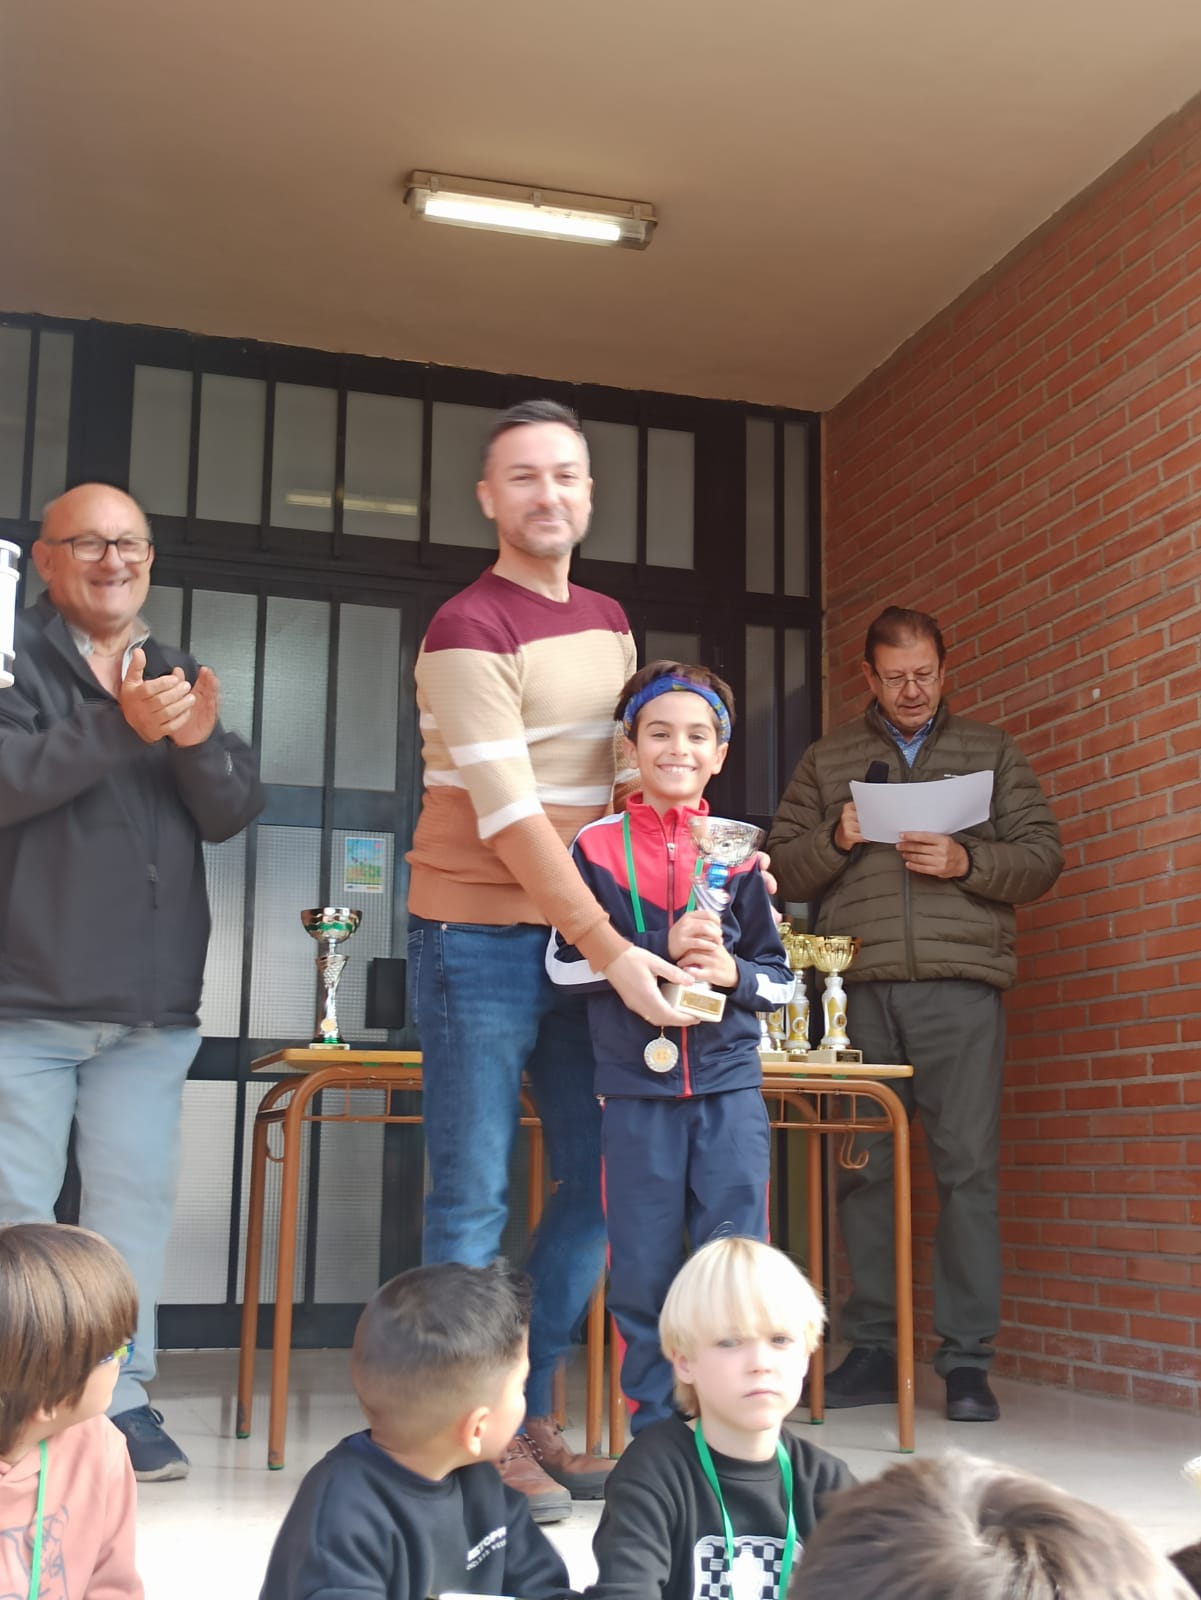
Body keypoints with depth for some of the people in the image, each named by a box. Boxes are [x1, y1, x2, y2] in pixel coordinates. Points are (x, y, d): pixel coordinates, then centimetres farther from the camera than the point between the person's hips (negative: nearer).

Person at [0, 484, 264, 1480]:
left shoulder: (181, 678, 16)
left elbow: (231, 814, 6)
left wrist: (197, 743, -14)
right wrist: (123, 728, -24)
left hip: (152, 1005, 4)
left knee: (136, 1205, 3)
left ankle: (120, 1398, 11)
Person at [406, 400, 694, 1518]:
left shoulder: (610, 625, 13)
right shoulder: (469, 630, -11)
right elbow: (511, 817, -18)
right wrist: (610, 951, -21)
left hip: (586, 938, 8)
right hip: (479, 940, -8)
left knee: (598, 1176, 10)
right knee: (473, 1196, -1)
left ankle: (529, 1413, 24)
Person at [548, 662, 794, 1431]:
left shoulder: (738, 852, 6)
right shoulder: (598, 847, 2)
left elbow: (780, 976, 10)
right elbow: (566, 963, -2)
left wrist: (729, 971, -11)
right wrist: (661, 951, -14)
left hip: (729, 1085, 1)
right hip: (637, 1087, -1)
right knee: (643, 1271, 5)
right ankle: (651, 1432, 19)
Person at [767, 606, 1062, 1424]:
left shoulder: (992, 751, 16)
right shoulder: (827, 760, 18)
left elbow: (1043, 857, 10)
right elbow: (785, 870, 14)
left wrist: (967, 861, -7)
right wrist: (837, 841, -6)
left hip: (960, 984, -1)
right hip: (859, 987, 1)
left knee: (968, 1167, -5)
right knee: (864, 1168, 2)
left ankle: (969, 1361, 1)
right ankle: (872, 1351, 10)